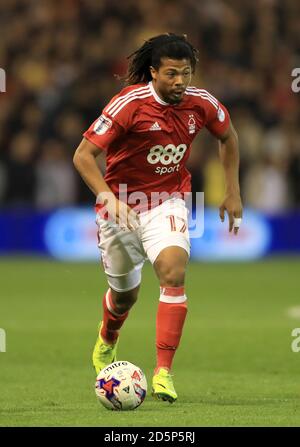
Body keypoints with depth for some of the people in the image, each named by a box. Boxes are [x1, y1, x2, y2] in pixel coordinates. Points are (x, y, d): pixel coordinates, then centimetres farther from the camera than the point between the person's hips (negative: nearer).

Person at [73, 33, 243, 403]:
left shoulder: (201, 103, -9)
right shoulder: (129, 104, -22)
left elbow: (227, 137, 14)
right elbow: (83, 155, -22)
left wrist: (233, 192, 12)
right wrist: (109, 198, -33)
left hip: (167, 202, 2)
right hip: (121, 202, -2)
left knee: (173, 273, -24)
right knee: (125, 293, 12)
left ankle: (163, 372, -23)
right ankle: (107, 339, 50)